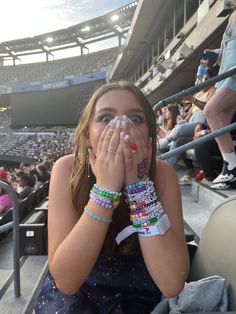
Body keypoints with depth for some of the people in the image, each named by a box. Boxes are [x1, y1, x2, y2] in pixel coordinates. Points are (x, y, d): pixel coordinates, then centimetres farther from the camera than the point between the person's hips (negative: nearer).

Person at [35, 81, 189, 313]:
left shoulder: (161, 174, -17)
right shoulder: (68, 169, -19)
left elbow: (173, 284, -25)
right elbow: (65, 280, -24)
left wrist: (139, 183, -31)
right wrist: (105, 187, -33)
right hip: (73, 292, 0)